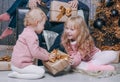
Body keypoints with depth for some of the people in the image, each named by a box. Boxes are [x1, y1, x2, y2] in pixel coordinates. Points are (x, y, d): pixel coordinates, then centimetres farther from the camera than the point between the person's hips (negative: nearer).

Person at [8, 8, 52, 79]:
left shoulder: (28, 32, 13)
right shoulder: (31, 35, -20)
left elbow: (36, 48, 22)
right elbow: (35, 53, -23)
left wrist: (45, 52, 11)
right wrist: (46, 57, -7)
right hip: (20, 65, -10)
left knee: (38, 69, 23)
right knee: (41, 72, -9)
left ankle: (17, 72, 9)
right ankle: (17, 75, -9)